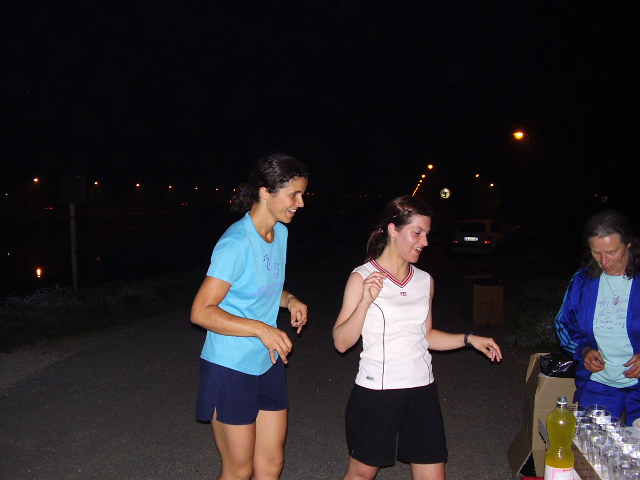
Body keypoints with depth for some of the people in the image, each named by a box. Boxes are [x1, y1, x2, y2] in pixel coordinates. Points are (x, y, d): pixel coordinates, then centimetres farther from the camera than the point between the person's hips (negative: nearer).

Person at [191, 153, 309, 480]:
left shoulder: (280, 232, 5)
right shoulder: (236, 244, -22)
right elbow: (201, 311, -22)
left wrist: (289, 300, 0)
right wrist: (260, 329, -29)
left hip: (267, 363, 8)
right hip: (231, 368, -8)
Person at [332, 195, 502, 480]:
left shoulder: (425, 281, 8)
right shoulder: (362, 277, -7)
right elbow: (341, 342, -10)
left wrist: (469, 339, 6)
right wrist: (365, 302, -22)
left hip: (422, 390, 4)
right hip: (375, 391, -4)